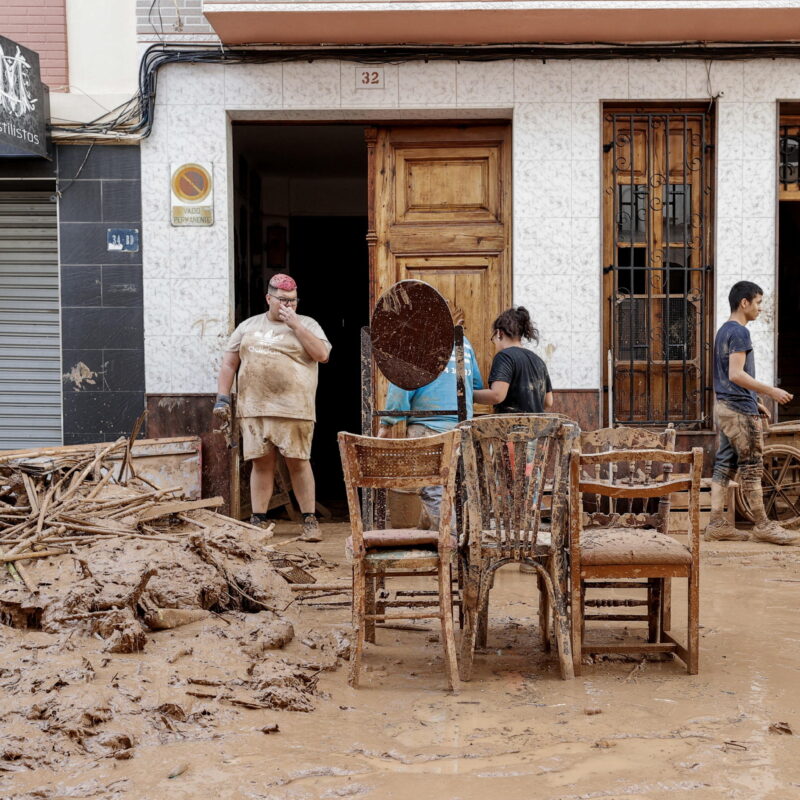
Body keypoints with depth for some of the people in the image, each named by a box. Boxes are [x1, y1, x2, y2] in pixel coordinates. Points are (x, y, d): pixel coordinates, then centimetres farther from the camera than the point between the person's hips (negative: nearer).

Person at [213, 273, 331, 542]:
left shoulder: (307, 325, 9)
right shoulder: (248, 327, 16)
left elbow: (322, 354, -8)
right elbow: (229, 364, 16)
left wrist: (295, 324, -7)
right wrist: (222, 397, 6)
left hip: (294, 409, -2)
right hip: (253, 409, 2)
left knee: (298, 462, -1)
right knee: (261, 462, 3)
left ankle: (309, 520, 7)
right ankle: (258, 521, 8)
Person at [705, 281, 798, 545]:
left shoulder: (723, 331, 16)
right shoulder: (740, 332, -15)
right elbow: (736, 375, -23)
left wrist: (755, 401, 21)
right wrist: (771, 391, -18)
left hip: (724, 406, 10)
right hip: (740, 409, -10)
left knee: (724, 465, 8)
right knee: (751, 467, -3)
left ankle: (716, 524, 7)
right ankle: (762, 525, 3)